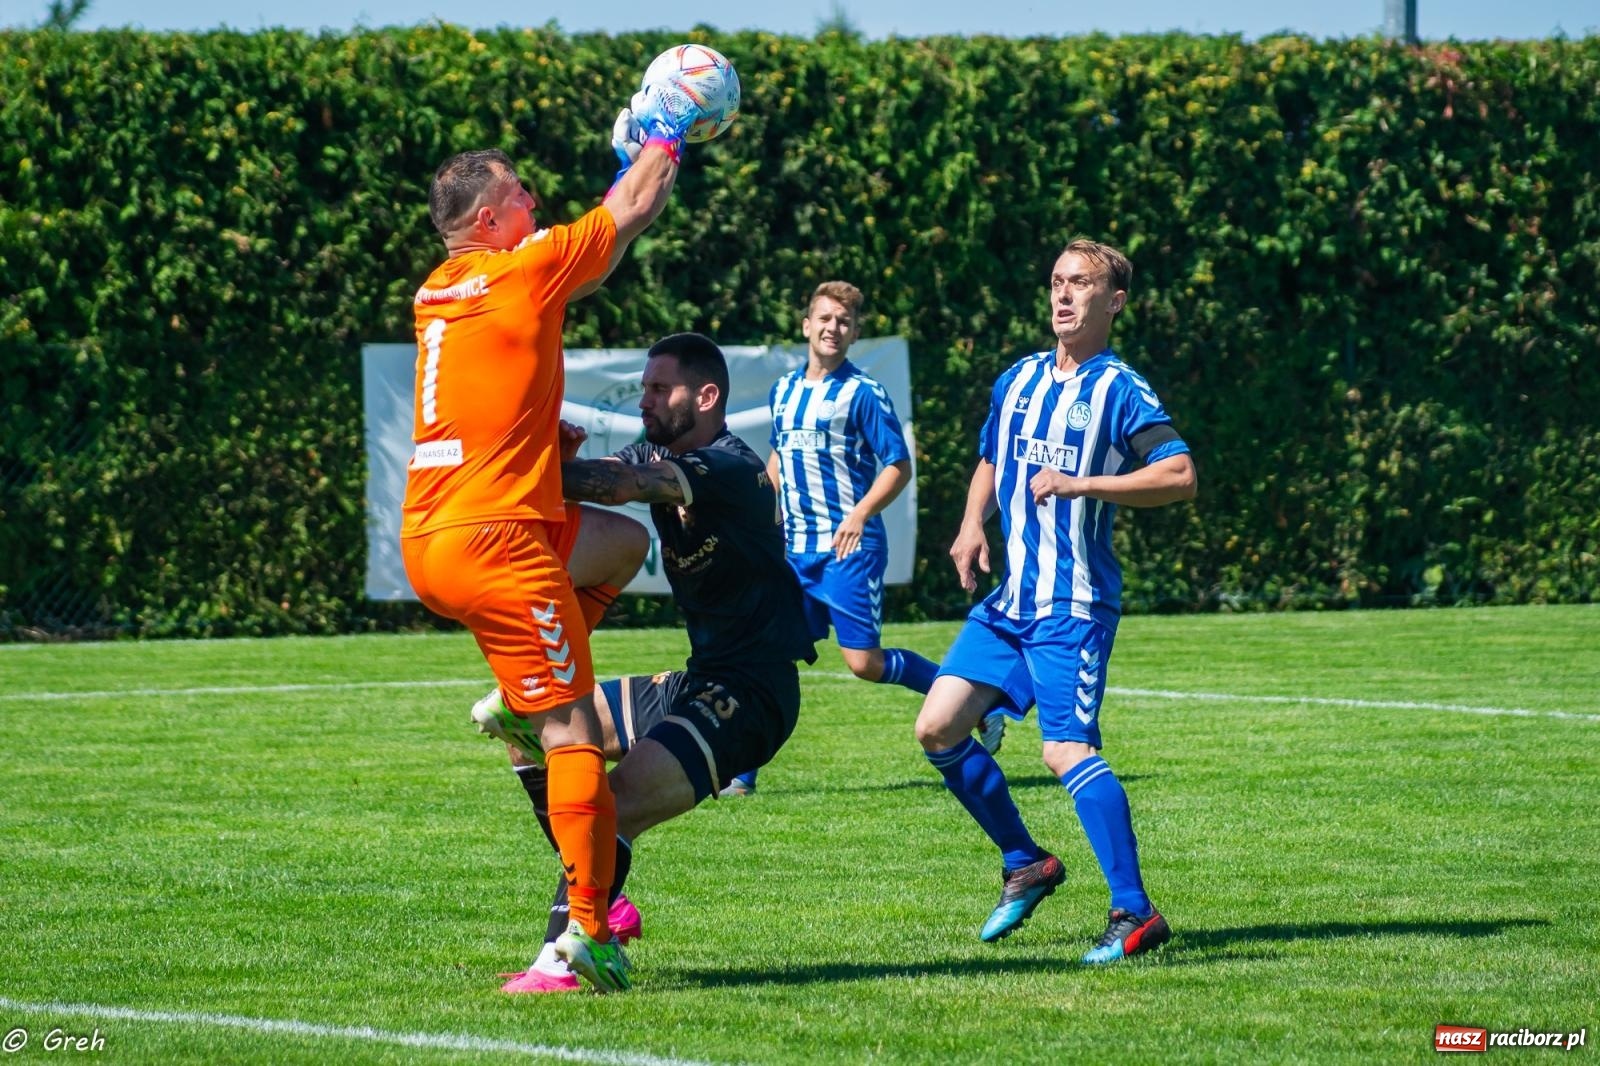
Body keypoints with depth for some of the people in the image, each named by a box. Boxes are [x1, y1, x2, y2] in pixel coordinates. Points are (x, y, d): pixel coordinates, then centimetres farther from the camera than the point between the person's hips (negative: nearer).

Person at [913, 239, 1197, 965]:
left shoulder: (1120, 390, -7)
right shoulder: (1018, 380, 14)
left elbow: (1179, 475, -18)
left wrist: (1080, 484, -22)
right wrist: (973, 524, 10)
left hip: (1075, 602, -8)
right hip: (1010, 597, 8)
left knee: (1067, 750, -18)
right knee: (938, 728, 2)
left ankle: (1135, 914, -16)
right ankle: (1026, 865, 18)